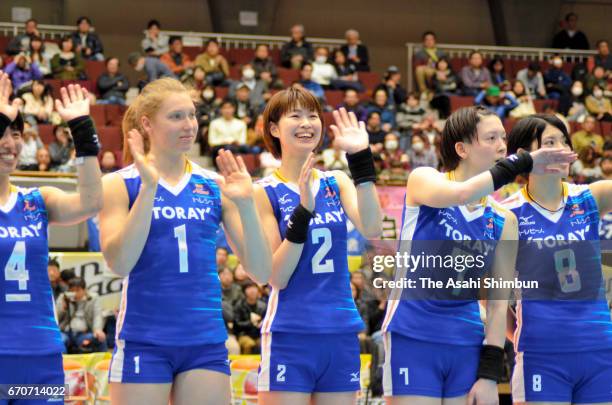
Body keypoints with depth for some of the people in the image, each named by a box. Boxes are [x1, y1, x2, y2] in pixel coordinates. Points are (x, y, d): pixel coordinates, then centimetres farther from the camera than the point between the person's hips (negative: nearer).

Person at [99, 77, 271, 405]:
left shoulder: (215, 185, 7)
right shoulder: (120, 184, 0)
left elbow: (261, 272, 3)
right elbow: (119, 263, -15)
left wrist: (245, 203, -11)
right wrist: (149, 187, -19)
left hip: (207, 342, 3)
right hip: (143, 340, -3)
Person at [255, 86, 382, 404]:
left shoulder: (336, 183, 9)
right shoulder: (266, 192, -3)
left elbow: (371, 229, -10)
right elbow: (277, 276, -10)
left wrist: (361, 159, -12)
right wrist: (303, 210, -20)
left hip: (341, 334, 4)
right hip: (289, 337, -4)